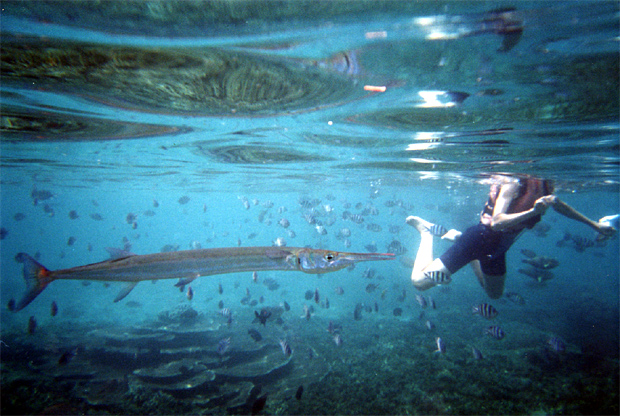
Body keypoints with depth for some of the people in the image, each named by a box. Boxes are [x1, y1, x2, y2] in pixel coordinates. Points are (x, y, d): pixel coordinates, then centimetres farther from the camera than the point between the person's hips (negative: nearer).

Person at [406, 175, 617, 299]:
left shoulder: (543, 186, -1)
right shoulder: (514, 182, -25)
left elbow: (558, 204, 22)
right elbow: (497, 221, -34)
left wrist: (594, 224, 26)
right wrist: (533, 212, -45)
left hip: (496, 247, 9)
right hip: (479, 238, -8)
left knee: (494, 293, 31)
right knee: (420, 281, -17)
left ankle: (457, 237, 32)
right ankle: (427, 231, 10)